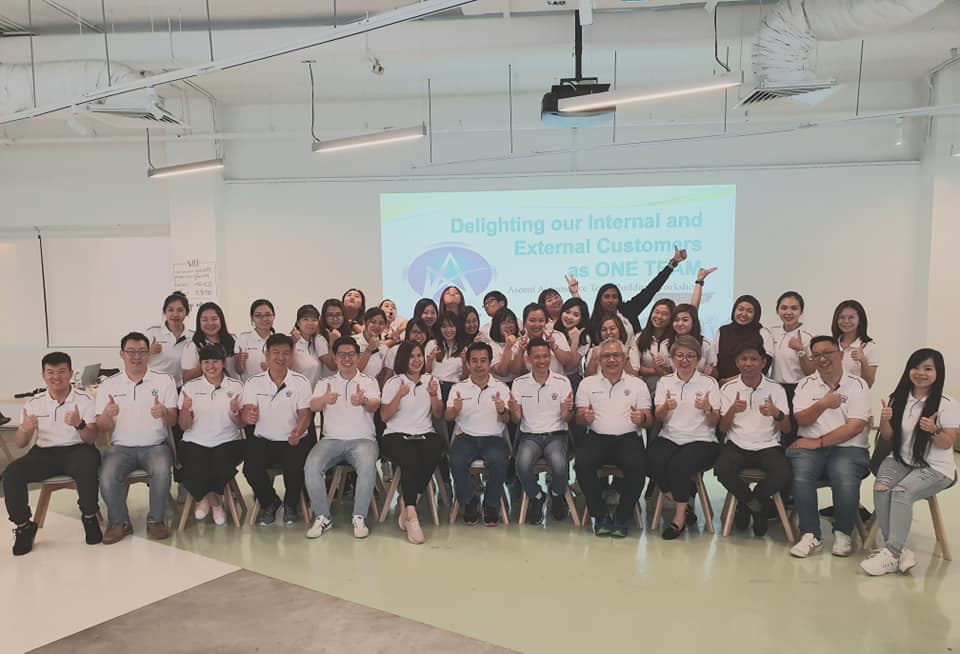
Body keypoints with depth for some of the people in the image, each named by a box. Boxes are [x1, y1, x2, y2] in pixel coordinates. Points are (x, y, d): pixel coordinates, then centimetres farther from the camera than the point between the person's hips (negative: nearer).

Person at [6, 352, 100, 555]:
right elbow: (19, 444, 7)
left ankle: (89, 517, -13)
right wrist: (25, 429, -17)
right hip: (44, 453, 3)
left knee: (87, 465, -36)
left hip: (76, 450, -3)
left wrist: (79, 424, -30)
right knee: (11, 474, -24)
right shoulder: (33, 403, 7)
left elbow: (91, 439, -8)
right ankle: (23, 525, -3)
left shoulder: (84, 400, -1)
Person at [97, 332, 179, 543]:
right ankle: (120, 522, -2)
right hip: (121, 447, 2)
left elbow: (173, 421, -2)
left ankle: (155, 520, -8)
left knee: (162, 472, -31)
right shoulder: (109, 385, 7)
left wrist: (164, 413, -27)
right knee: (107, 478, -27)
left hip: (155, 446, -1)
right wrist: (107, 415, -20)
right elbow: (102, 428, 4)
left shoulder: (164, 381, 3)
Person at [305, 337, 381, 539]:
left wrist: (363, 401, -37)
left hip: (363, 439, -1)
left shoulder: (369, 382, 9)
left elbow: (374, 405, -11)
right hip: (331, 439, 2)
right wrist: (325, 399, -32)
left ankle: (359, 518, -17)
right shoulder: (325, 383, 13)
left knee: (367, 466, -33)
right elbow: (313, 405, -6)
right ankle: (322, 517, -10)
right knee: (312, 466, -26)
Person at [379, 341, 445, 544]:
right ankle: (412, 515, -31)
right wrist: (399, 396, -15)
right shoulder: (393, 383, 8)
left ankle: (408, 508, -21)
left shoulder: (431, 380, 16)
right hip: (397, 435, -2)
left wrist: (434, 395, -5)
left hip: (425, 434, 2)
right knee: (411, 460, -35)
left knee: (433, 453, -33)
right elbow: (385, 417, -1)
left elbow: (438, 415, 13)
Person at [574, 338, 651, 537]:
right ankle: (600, 515, -12)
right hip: (596, 437, 0)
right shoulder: (587, 383, 15)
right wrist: (585, 417, -16)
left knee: (637, 466, -31)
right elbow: (578, 419, 8)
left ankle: (622, 517, -11)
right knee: (582, 463, -30)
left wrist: (642, 418, -15)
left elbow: (649, 421, 10)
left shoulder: (638, 384, 15)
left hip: (628, 438, 0)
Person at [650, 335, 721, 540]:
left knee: (678, 466, -31)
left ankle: (680, 516, -5)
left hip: (700, 441, -2)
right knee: (653, 463, -28)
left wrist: (708, 409, -22)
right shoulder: (664, 381, 12)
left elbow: (714, 423, 1)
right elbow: (658, 418, 5)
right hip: (669, 438, 2)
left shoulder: (709, 383, 6)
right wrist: (666, 408, -18)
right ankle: (685, 507, -4)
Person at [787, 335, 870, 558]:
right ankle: (811, 536, -15)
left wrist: (819, 442, -11)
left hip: (848, 448, -1)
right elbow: (801, 420, -2)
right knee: (801, 475, -29)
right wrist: (822, 404, -21)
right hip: (810, 447, 2)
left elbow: (855, 426, -6)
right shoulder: (806, 384, 11)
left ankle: (843, 534, -3)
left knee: (846, 480, -30)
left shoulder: (857, 385, 5)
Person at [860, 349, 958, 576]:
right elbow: (888, 438, 10)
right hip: (900, 460, 4)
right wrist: (885, 421, -12)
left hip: (935, 468, -4)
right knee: (880, 489, -26)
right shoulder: (898, 399, 6)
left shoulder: (947, 404, -6)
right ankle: (899, 551, -23)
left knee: (901, 492, -30)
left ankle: (891, 552, -24)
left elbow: (947, 443, -7)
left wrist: (933, 431, -28)